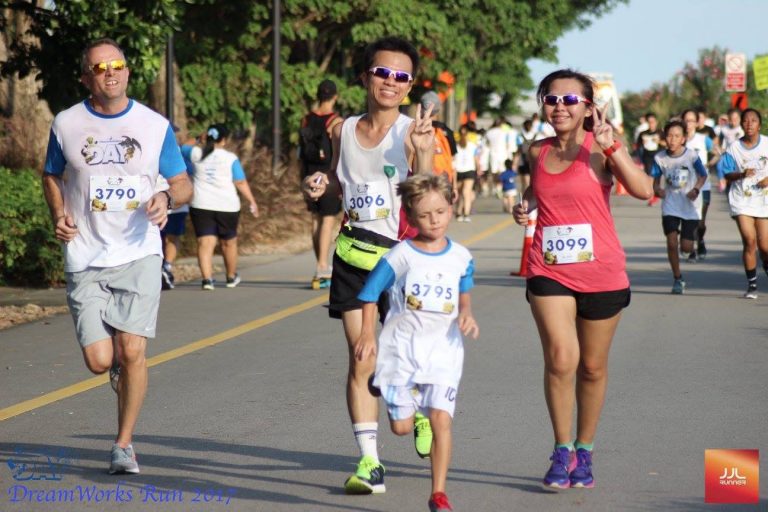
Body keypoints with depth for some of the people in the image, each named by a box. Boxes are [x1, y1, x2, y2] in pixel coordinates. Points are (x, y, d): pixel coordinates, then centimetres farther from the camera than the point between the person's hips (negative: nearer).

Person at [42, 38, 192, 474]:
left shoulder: (156, 126, 2)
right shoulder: (66, 125, 4)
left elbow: (184, 184, 9)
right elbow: (52, 176, 19)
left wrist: (168, 198, -14)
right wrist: (59, 215, 0)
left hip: (139, 254, -1)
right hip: (85, 260, 1)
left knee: (132, 352, -11)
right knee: (99, 361, -7)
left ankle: (125, 444, 6)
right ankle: (120, 366, 32)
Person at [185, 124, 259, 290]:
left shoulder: (196, 154, 3)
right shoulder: (230, 158, -2)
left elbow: (180, 149, 23)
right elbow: (241, 183, -3)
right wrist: (252, 202, 6)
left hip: (201, 205, 1)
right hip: (227, 206, -1)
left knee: (205, 243, -4)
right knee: (229, 242, 16)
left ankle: (207, 278, -21)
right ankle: (231, 277, 31)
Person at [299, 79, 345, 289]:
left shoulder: (306, 120, 7)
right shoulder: (336, 121, -10)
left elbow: (301, 153, 11)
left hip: (311, 175, 5)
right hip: (329, 175, -5)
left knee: (316, 218, 12)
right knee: (328, 219, -5)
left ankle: (322, 268, 18)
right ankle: (322, 266, -13)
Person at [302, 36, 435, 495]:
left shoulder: (415, 134, -6)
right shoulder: (345, 131, 7)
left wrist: (422, 152, -28)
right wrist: (320, 187, 1)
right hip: (353, 255, 3)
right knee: (362, 361, -4)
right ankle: (370, 462, -2)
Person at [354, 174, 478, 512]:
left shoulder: (460, 257, 3)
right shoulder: (400, 256, -6)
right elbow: (370, 294, 2)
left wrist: (467, 316, -3)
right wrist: (368, 333, -7)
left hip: (443, 349, 1)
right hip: (402, 348, -1)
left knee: (441, 420, -12)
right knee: (401, 427, 1)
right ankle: (417, 419, 39)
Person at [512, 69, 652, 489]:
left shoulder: (599, 148, -7)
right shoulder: (538, 151, 6)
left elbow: (643, 190, -21)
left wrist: (611, 147, -27)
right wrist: (525, 205, 7)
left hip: (601, 273, -2)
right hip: (549, 271, 2)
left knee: (593, 367, 11)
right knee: (560, 358, -16)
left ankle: (584, 451, 28)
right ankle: (562, 452, -3)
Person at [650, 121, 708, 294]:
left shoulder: (692, 156, -12)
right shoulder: (660, 158, -7)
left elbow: (703, 175, 1)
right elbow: (656, 179, 6)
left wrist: (696, 189, -16)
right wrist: (657, 189, -15)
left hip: (690, 205, -1)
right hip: (670, 204, 1)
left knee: (686, 247, -3)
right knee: (672, 242, -11)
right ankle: (677, 279, 6)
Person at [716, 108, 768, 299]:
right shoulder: (734, 148, -2)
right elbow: (727, 174, -1)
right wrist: (742, 174, -19)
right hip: (742, 199, -1)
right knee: (749, 241, -14)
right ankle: (752, 285, -3)